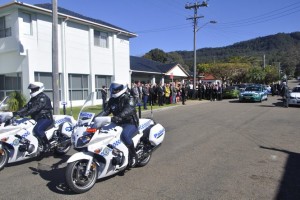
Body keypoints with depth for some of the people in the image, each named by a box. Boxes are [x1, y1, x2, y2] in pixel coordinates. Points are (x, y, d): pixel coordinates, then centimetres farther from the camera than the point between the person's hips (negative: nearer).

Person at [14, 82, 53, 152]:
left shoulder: (43, 97, -13)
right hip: (37, 119, 10)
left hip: (46, 118, -10)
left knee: (37, 129, -33)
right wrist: (17, 112, -4)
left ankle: (47, 144, -19)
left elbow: (36, 108, -26)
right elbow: (26, 107, 11)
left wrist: (25, 114, -36)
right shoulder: (33, 99, 18)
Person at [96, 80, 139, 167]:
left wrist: (119, 117, -49)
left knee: (125, 135, -37)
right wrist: (95, 118, -13)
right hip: (118, 124, 8)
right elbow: (106, 111, 4)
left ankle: (133, 155, -14)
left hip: (130, 123, -7)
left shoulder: (127, 98, -11)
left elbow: (129, 109, -31)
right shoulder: (112, 100, 12)